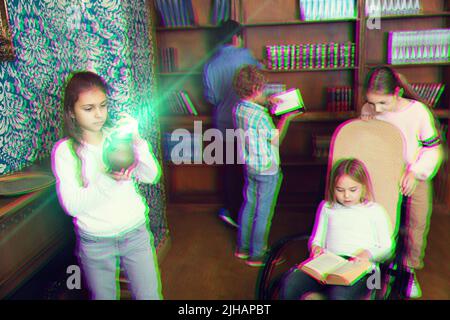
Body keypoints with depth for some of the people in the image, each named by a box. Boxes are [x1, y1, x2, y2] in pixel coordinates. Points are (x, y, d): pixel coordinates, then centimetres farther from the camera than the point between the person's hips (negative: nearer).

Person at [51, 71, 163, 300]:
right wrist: (106, 178, -30)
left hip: (135, 232, 2)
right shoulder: (64, 150, -11)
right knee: (104, 296, 18)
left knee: (149, 295, 12)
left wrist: (137, 142, -24)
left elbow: (151, 177, -9)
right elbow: (72, 205, -17)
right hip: (95, 242, -1)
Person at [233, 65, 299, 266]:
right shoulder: (261, 116, -26)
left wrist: (266, 103, 9)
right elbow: (276, 139, -14)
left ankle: (242, 248, 32)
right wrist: (286, 118, -6)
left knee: (249, 205, 20)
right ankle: (256, 256, 18)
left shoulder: (238, 109, -2)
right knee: (263, 213, 6)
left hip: (249, 166, 8)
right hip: (267, 170, -8)